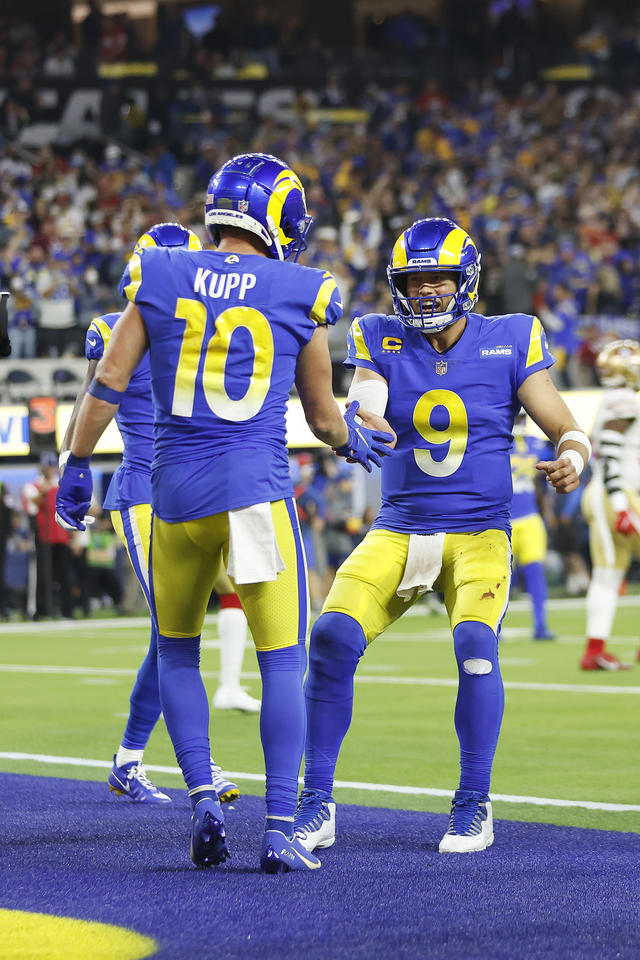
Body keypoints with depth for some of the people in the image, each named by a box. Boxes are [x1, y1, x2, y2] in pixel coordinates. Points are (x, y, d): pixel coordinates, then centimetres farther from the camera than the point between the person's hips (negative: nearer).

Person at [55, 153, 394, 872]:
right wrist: (352, 439, 32)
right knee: (282, 661, 3)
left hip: (175, 488, 2)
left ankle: (202, 797, 5)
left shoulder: (159, 280, 3)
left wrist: (77, 465, 16)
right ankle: (280, 828, -4)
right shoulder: (300, 296, 1)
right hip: (257, 488, -2)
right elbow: (322, 416, 10)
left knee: (176, 652, 19)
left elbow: (109, 382, 4)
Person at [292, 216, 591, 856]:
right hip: (399, 531, 2)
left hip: (479, 533, -2)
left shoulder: (509, 343, 0)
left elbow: (567, 429, -1)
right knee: (332, 637, -19)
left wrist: (571, 459, -24)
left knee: (475, 642, -27)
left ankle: (473, 805, -11)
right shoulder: (382, 343, 3)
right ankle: (316, 805, -6)